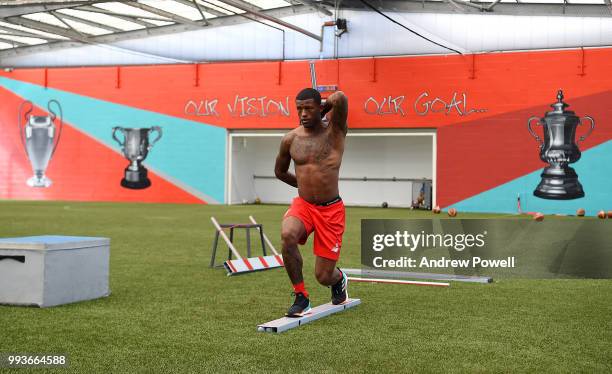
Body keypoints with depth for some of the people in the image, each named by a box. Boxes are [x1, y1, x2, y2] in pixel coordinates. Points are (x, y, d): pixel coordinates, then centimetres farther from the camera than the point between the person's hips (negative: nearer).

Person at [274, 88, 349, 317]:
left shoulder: (334, 129, -6)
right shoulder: (290, 139, 1)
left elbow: (340, 98, -26)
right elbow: (279, 171, 19)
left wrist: (324, 109, -6)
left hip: (331, 210, -2)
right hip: (302, 205, 2)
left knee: (324, 277, -2)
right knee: (287, 236, -34)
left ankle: (339, 279, 39)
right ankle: (301, 298, -15)